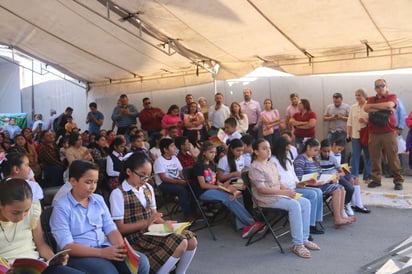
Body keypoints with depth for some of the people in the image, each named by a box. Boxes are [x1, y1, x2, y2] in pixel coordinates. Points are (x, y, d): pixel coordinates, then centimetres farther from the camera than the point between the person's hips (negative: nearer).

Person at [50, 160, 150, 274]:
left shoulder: (99, 200, 11)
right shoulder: (62, 208, -7)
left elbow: (111, 229, 9)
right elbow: (67, 246, -14)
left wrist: (121, 248, -13)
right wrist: (101, 253, -24)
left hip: (105, 249, 5)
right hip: (78, 255, -5)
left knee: (141, 261, -18)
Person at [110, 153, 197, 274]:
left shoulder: (148, 188, 11)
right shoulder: (118, 193, -11)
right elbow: (120, 228, -13)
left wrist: (164, 222, -8)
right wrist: (146, 223, -23)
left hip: (152, 231, 7)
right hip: (136, 236, -7)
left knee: (191, 240, -8)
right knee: (181, 244, -23)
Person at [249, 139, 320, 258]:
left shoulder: (272, 165, 19)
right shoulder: (255, 167, -11)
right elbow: (262, 189, -20)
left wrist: (287, 189, -2)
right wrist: (284, 192, -23)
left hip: (278, 195, 9)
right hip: (265, 199, -9)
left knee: (305, 202, -8)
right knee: (294, 205, -28)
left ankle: (304, 239, -5)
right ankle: (297, 245, -24)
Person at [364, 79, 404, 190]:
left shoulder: (392, 96, 6)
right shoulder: (371, 99, 15)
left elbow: (389, 105, -16)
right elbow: (367, 109, -6)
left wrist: (373, 106, -4)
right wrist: (384, 108, -10)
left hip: (389, 133, -3)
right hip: (374, 134, 3)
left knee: (393, 157, -1)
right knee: (375, 158, 4)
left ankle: (398, 181, 7)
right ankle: (376, 179, 13)